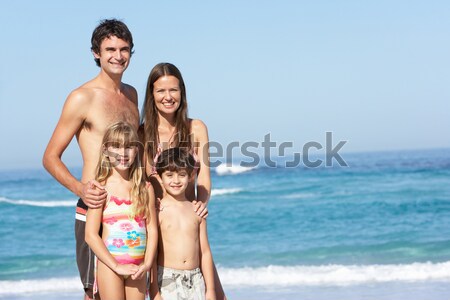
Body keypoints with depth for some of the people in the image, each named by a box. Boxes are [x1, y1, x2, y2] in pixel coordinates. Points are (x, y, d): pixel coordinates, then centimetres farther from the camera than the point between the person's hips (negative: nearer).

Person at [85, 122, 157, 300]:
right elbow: (91, 235, -10)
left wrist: (147, 264, -7)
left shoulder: (145, 188, 5)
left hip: (137, 267, 4)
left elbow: (152, 229, 5)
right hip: (109, 264, -4)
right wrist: (117, 266, -12)